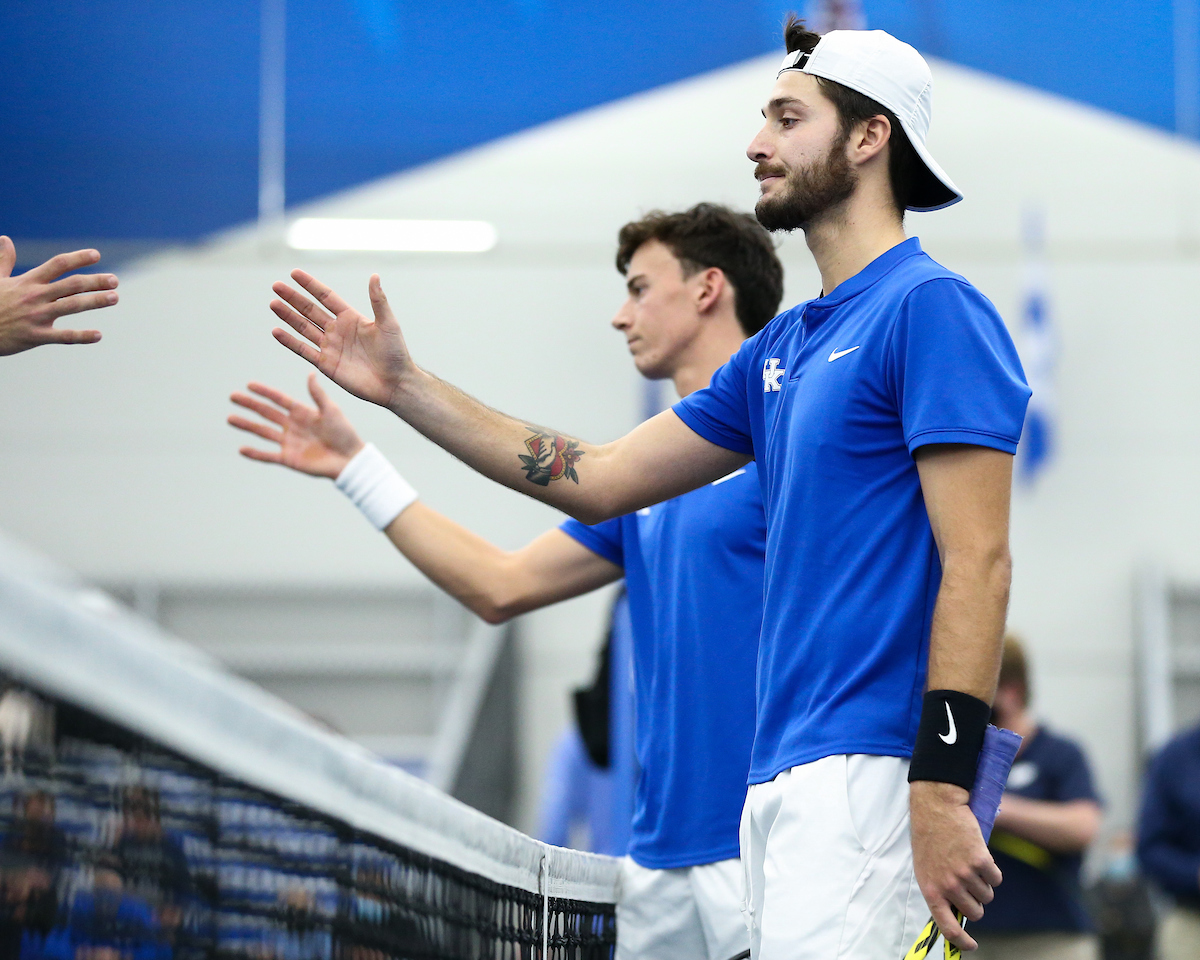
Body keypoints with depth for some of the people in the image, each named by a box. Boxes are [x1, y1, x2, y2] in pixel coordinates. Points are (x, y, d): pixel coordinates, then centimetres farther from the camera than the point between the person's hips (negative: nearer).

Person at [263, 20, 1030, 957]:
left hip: (871, 772, -9)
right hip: (784, 780, 9)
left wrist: (944, 786, -21)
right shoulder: (783, 345, 21)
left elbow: (978, 561, -14)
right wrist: (405, 386, 21)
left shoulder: (931, 309, -7)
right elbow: (599, 479, 24)